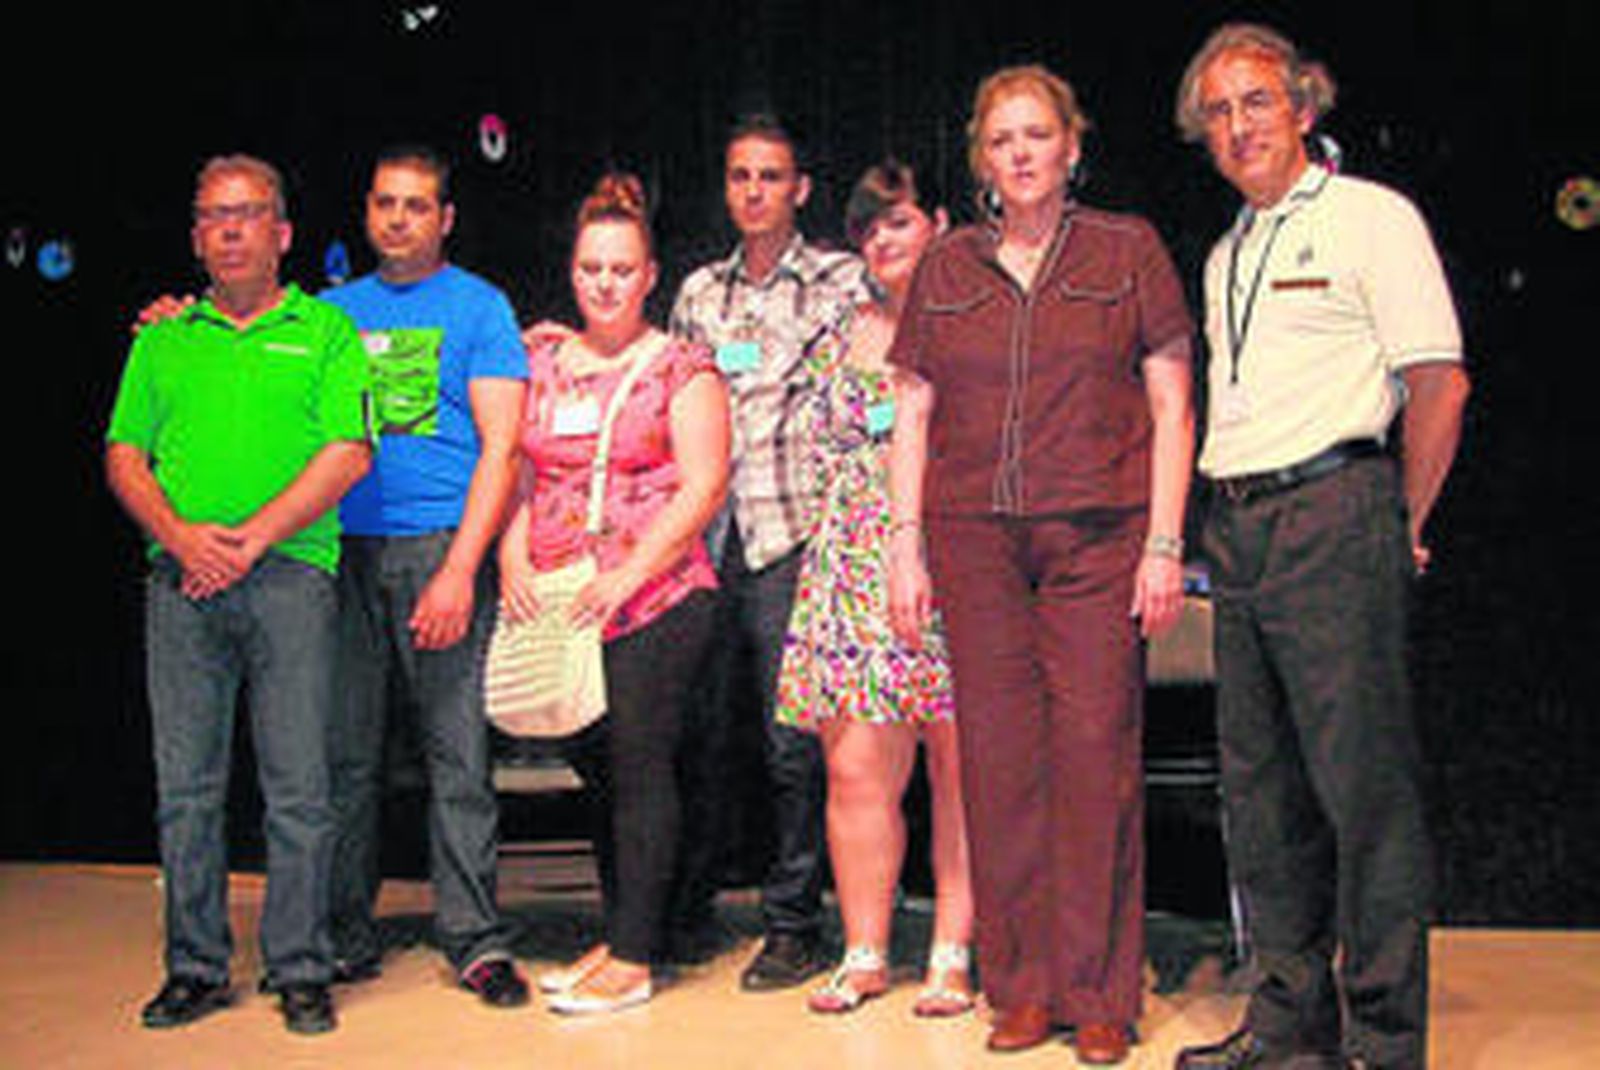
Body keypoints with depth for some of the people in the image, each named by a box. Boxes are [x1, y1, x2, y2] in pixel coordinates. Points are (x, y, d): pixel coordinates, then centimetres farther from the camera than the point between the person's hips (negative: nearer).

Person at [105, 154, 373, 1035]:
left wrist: (250, 538, -11)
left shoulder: (325, 331, 9)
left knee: (298, 787, -3)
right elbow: (123, 457, 13)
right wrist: (179, 533, -7)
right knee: (185, 787, 5)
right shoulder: (162, 341, 19)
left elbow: (346, 456, -2)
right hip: (180, 582, 3)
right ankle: (195, 967, 15)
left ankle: (300, 970, 7)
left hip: (291, 575, -3)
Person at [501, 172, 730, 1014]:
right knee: (595, 767, 10)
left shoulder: (681, 367, 0)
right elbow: (514, 470, 14)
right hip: (556, 605, 5)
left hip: (656, 602, -5)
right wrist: (513, 557, -4)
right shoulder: (541, 365, 15)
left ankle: (633, 959, 1)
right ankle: (617, 935, 22)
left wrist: (628, 574, -17)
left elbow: (703, 486, -8)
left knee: (638, 763, -6)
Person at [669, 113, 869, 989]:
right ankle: (681, 910, 20)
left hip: (791, 532, -4)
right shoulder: (698, 292, 17)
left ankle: (793, 924, 7)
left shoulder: (841, 281, 4)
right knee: (695, 730, 8)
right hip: (704, 533, 4)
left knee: (793, 741, -2)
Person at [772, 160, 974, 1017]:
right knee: (854, 770, 1)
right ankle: (864, 952, 10)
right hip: (856, 573, 4)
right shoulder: (843, 340, 19)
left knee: (960, 769, -2)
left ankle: (953, 953, 7)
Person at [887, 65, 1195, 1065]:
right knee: (999, 757, 2)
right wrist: (906, 548, 5)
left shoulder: (1129, 251, 6)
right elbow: (914, 414, 13)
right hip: (975, 536, 3)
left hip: (1098, 533, -2)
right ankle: (1024, 986, 12)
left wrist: (1164, 544, -5)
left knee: (1097, 750, -5)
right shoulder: (946, 268, 13)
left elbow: (1171, 405, 3)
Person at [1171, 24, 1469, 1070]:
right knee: (1261, 783, 9)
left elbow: (1439, 386, -7)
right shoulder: (1226, 256, 21)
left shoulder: (1371, 217, -1)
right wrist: (1216, 523, 13)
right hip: (1238, 529, 8)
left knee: (1364, 779, -7)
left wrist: (1402, 527, -3)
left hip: (1333, 513, -8)